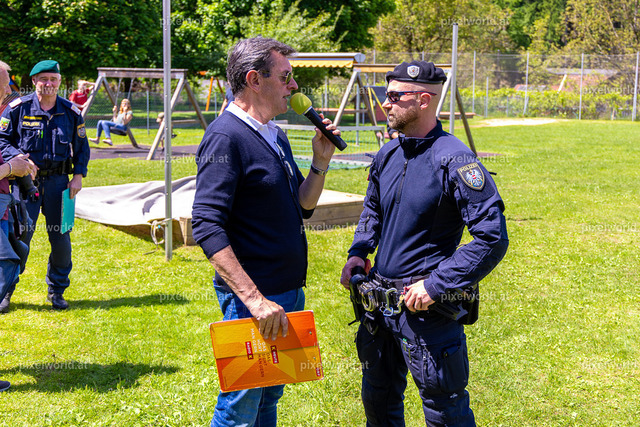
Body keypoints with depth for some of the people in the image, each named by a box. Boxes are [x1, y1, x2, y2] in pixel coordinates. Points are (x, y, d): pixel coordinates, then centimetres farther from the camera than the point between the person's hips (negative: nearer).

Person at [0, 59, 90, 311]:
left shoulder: (70, 111, 6)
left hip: (58, 181, 2)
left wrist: (78, 175, 3)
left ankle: (56, 292, 19)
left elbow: (82, 147, 14)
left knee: (60, 238, 3)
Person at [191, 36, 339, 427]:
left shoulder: (276, 135, 12)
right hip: (253, 299, -9)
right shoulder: (226, 137, -16)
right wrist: (253, 299, -28)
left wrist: (321, 162, -1)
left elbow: (303, 206, 17)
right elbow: (208, 227, -23)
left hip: (289, 292, 9)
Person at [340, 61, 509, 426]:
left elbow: (492, 239, -21)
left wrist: (437, 285, -21)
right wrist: (358, 252, 7)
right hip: (379, 301, 7)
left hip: (426, 307, -7)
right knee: (378, 398, 22)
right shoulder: (388, 155, 6)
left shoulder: (454, 160, -18)